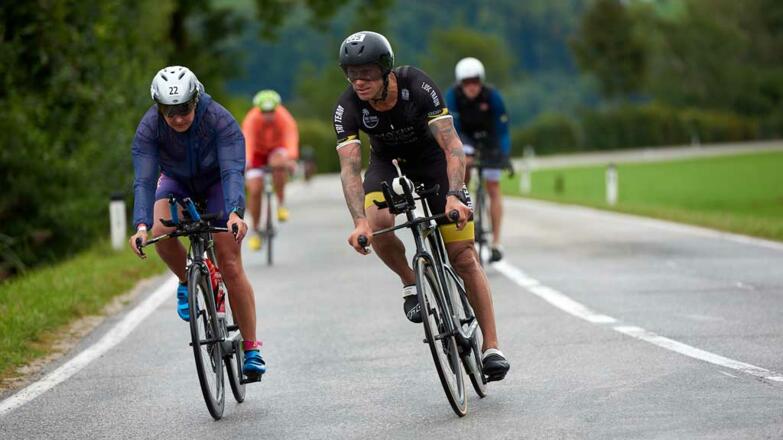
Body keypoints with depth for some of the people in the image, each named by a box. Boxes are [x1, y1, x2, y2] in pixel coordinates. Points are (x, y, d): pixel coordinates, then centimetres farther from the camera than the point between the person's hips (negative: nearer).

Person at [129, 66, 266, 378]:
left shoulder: (220, 120, -33)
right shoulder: (149, 129, -28)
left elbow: (233, 171, -42)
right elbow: (144, 180, -35)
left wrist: (234, 213, -59)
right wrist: (141, 226, -50)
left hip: (217, 184, -2)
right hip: (177, 183, 2)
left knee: (231, 267, -12)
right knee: (161, 233, -31)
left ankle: (251, 349, -5)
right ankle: (188, 283, 0)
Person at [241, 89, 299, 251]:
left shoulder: (284, 118, -31)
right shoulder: (252, 119, -31)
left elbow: (291, 136, -47)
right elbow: (247, 141, -45)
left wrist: (291, 158, -66)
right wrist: (246, 161, -63)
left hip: (277, 150, 0)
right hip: (257, 152, 0)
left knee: (278, 163, -37)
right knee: (254, 191, -11)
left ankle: (281, 203, -17)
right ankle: (255, 230, 10)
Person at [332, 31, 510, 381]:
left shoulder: (417, 86, -31)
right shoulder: (348, 108, -26)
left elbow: (452, 144, -35)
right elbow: (349, 167, -33)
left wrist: (454, 195, -50)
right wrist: (359, 221, -47)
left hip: (431, 156, -1)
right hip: (387, 161, 2)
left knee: (463, 255, -8)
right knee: (378, 225, -31)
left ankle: (491, 347, -3)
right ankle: (410, 284, -1)